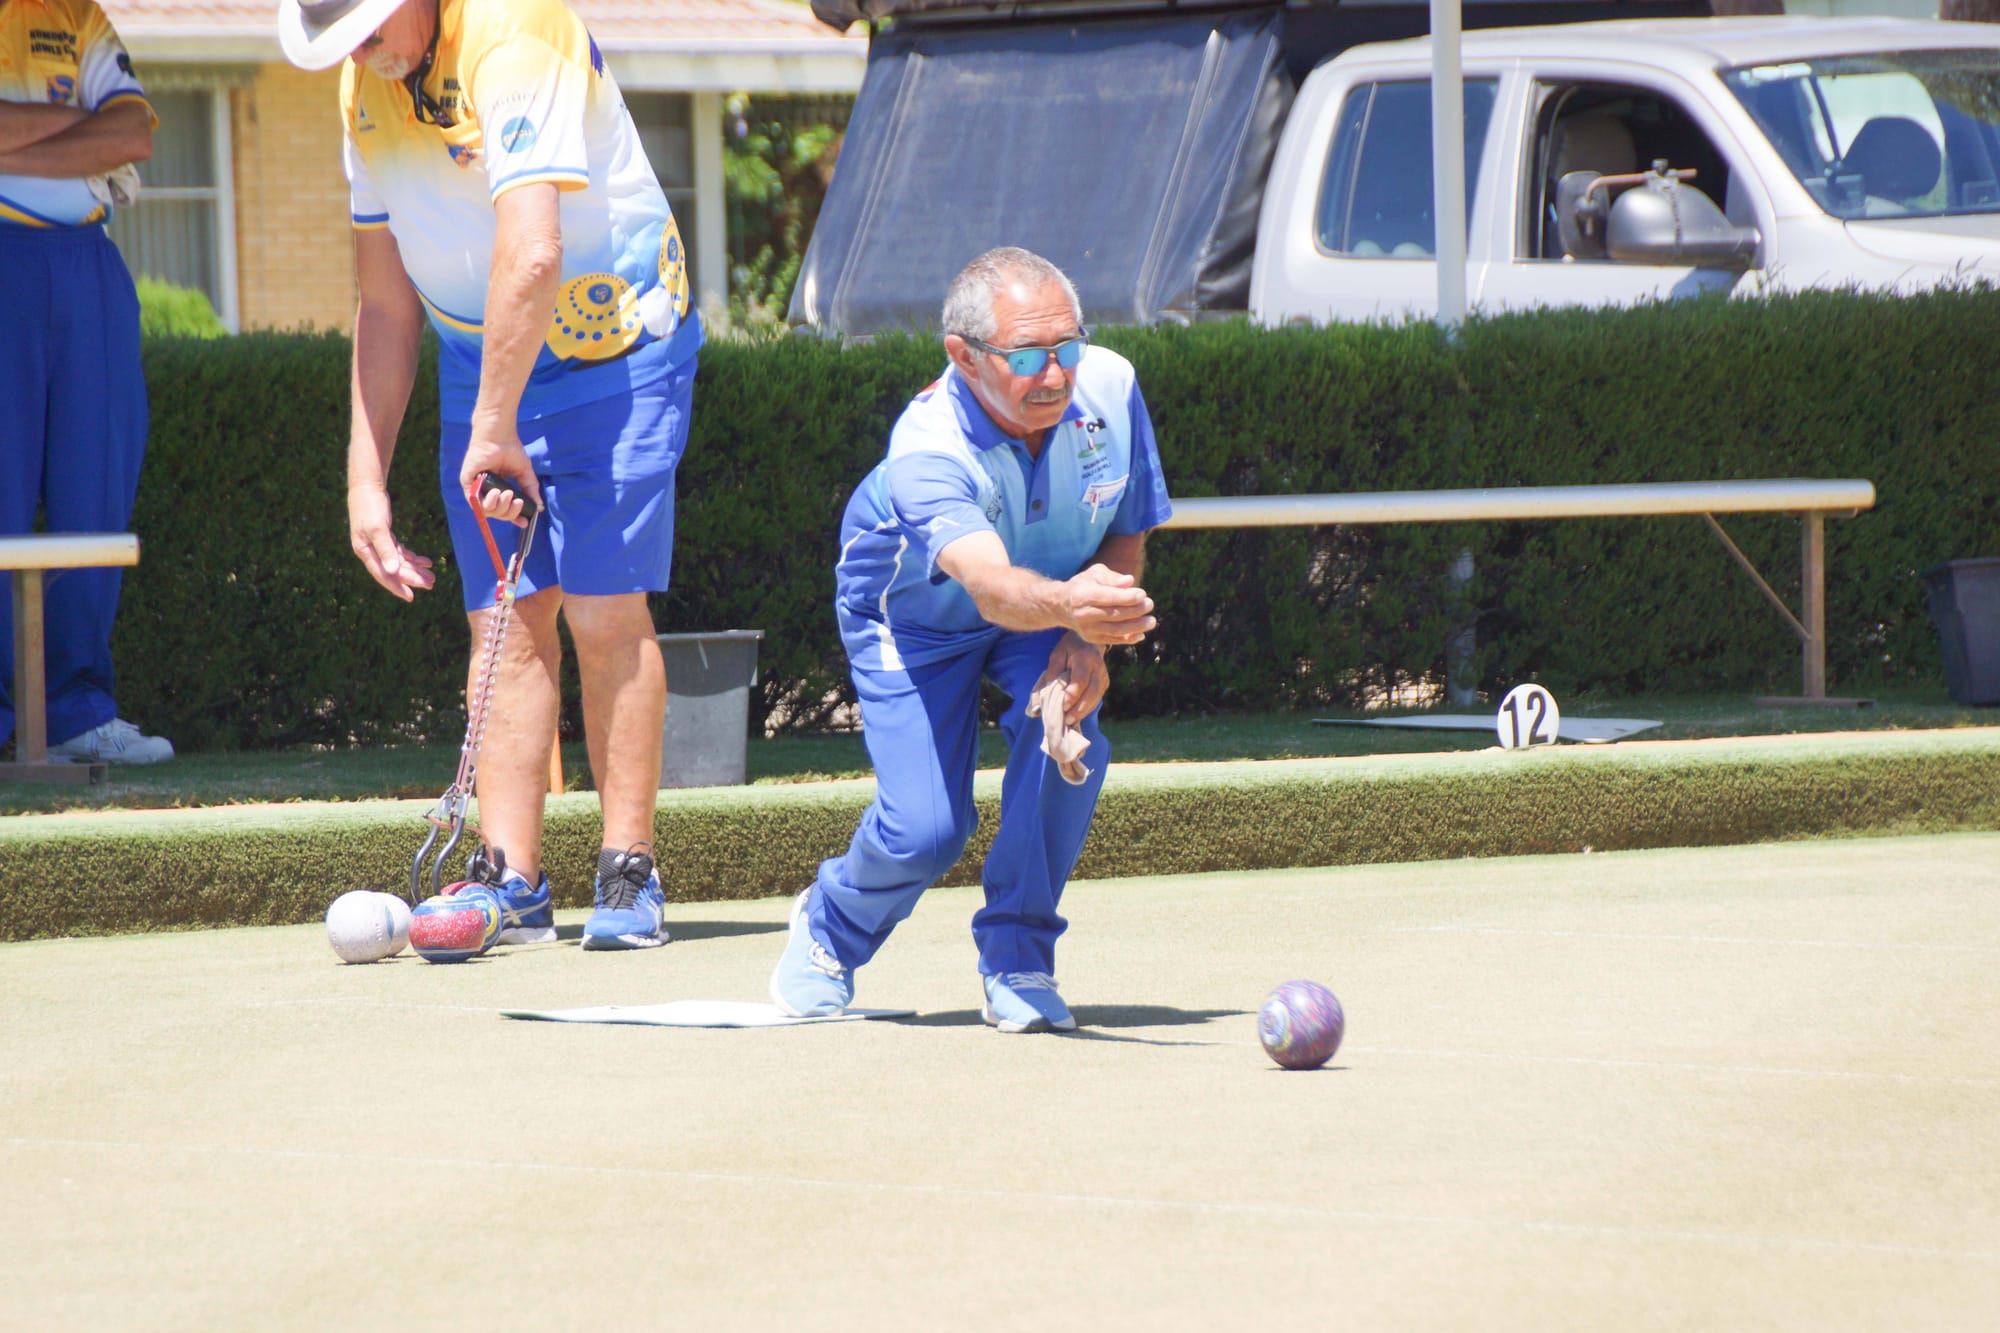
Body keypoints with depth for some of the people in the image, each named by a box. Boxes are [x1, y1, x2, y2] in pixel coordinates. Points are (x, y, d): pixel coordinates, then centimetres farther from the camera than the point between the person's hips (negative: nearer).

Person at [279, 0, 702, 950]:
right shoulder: (367, 88, 3)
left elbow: (532, 254, -33)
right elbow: (386, 301, 9)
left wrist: (495, 429, -28)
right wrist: (366, 478, 6)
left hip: (610, 346, -6)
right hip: (480, 363, 6)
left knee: (604, 611, -10)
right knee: (505, 618, -1)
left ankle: (629, 877, -3)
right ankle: (510, 885, -3)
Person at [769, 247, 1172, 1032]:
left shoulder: (1109, 390, -27)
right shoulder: (926, 450, -40)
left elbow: (1127, 540, -10)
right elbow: (990, 583, -57)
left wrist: (1088, 641, -28)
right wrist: (1069, 605, -79)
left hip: (1048, 618, 3)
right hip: (913, 615, -3)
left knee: (1066, 731, -27)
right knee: (924, 828, -15)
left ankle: (1017, 962, -7)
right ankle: (831, 929, 23)